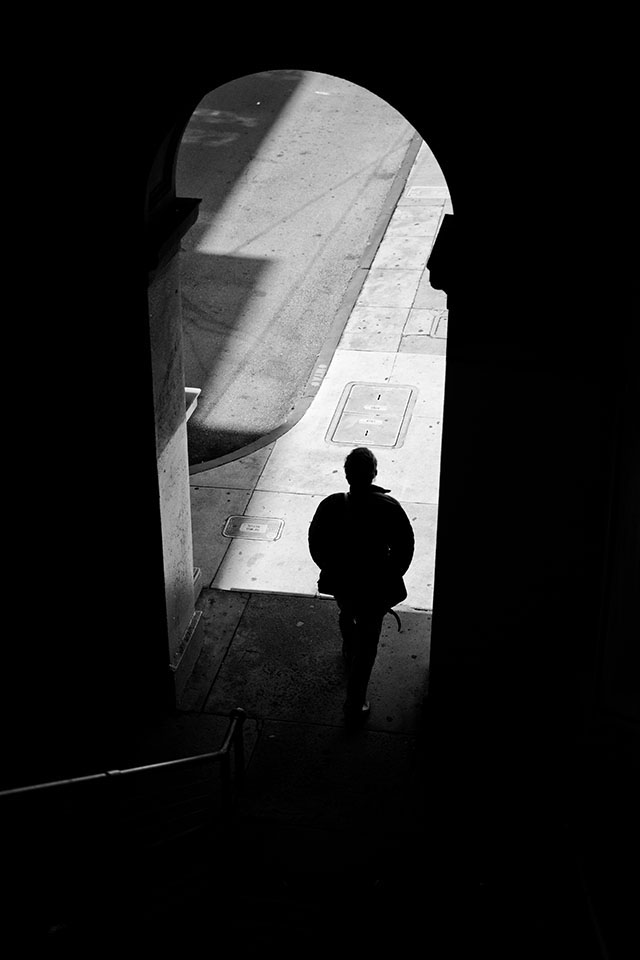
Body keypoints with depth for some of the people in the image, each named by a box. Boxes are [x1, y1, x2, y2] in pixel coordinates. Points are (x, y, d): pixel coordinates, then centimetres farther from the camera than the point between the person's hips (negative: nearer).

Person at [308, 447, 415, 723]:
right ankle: (355, 704, 22)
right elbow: (405, 548, -14)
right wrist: (391, 577, 4)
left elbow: (316, 546, -8)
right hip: (375, 586, -2)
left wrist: (331, 570, 11)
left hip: (340, 582, 2)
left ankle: (349, 650, 66)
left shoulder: (330, 506, -22)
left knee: (346, 615, 36)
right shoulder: (388, 508, -25)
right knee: (366, 645, 14)